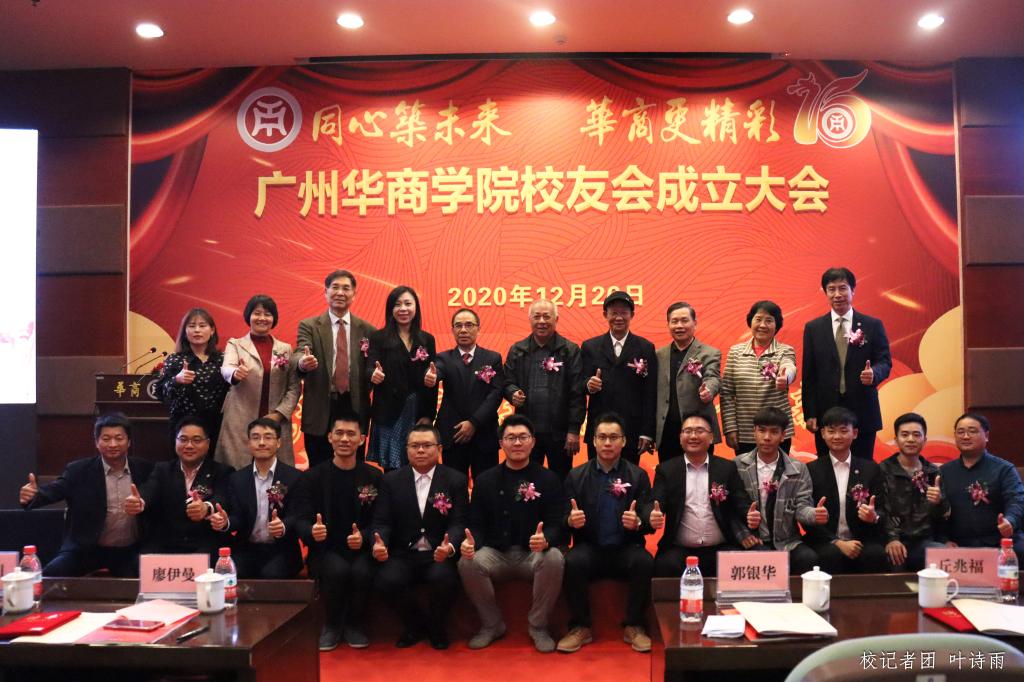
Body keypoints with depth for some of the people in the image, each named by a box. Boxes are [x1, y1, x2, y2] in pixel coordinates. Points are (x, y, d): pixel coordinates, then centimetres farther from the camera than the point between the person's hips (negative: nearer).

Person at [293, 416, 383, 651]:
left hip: (361, 549, 1)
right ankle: (332, 625, -2)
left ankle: (354, 624, 0)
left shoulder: (374, 477, 4)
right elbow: (301, 520, -4)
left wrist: (364, 537, -19)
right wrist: (312, 532, -28)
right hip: (326, 549, 0)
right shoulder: (312, 477, 3)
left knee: (362, 571, -31)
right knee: (337, 570, -32)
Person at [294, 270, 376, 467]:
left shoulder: (367, 330, 7)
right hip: (320, 412, -1)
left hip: (355, 410, 1)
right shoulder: (308, 326, 3)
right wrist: (302, 362, -36)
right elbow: (299, 354, -14)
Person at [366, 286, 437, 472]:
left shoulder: (427, 340, 8)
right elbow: (370, 368, -9)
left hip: (419, 416, 2)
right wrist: (374, 375, -33)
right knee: (391, 470, -1)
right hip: (389, 415, -2)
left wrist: (429, 415, -2)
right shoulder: (378, 338, 1)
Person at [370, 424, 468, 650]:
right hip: (403, 555, 2)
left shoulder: (456, 480, 3)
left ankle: (436, 627, 3)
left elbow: (458, 522, -5)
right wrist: (379, 544, -21)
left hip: (439, 555, -1)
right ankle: (415, 624, 5)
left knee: (444, 578, -33)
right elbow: (382, 521, 3)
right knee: (387, 580, -28)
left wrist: (449, 546, -27)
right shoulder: (391, 480, 8)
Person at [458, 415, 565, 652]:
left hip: (534, 554, -1)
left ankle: (538, 626, -8)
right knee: (467, 563, -28)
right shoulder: (485, 480, 8)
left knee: (553, 559, -33)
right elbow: (477, 525, 5)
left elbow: (556, 524, -4)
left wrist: (545, 539, -29)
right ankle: (492, 624, -2)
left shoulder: (548, 479, 2)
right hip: (496, 554, 1)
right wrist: (470, 543, -20)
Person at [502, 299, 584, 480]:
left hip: (559, 432, -2)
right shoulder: (517, 350, 7)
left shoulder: (570, 351, -2)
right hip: (526, 431, 2)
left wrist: (574, 430, -9)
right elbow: (508, 382, 10)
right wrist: (513, 393, -14)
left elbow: (577, 393, -5)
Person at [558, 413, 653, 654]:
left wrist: (637, 523, -25)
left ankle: (634, 627, -9)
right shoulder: (576, 476, 5)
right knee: (572, 562, -31)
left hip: (626, 548, 0)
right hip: (590, 548, 0)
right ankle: (580, 627, -10)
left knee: (644, 562, -32)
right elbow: (565, 518, 3)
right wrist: (571, 520, -22)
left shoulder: (638, 475, 3)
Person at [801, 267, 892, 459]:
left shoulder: (873, 325, 5)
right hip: (825, 414, 1)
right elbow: (808, 374, 4)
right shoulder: (813, 328, 6)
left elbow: (885, 361, 3)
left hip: (863, 413, 0)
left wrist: (874, 373, -22)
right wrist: (809, 413, -1)